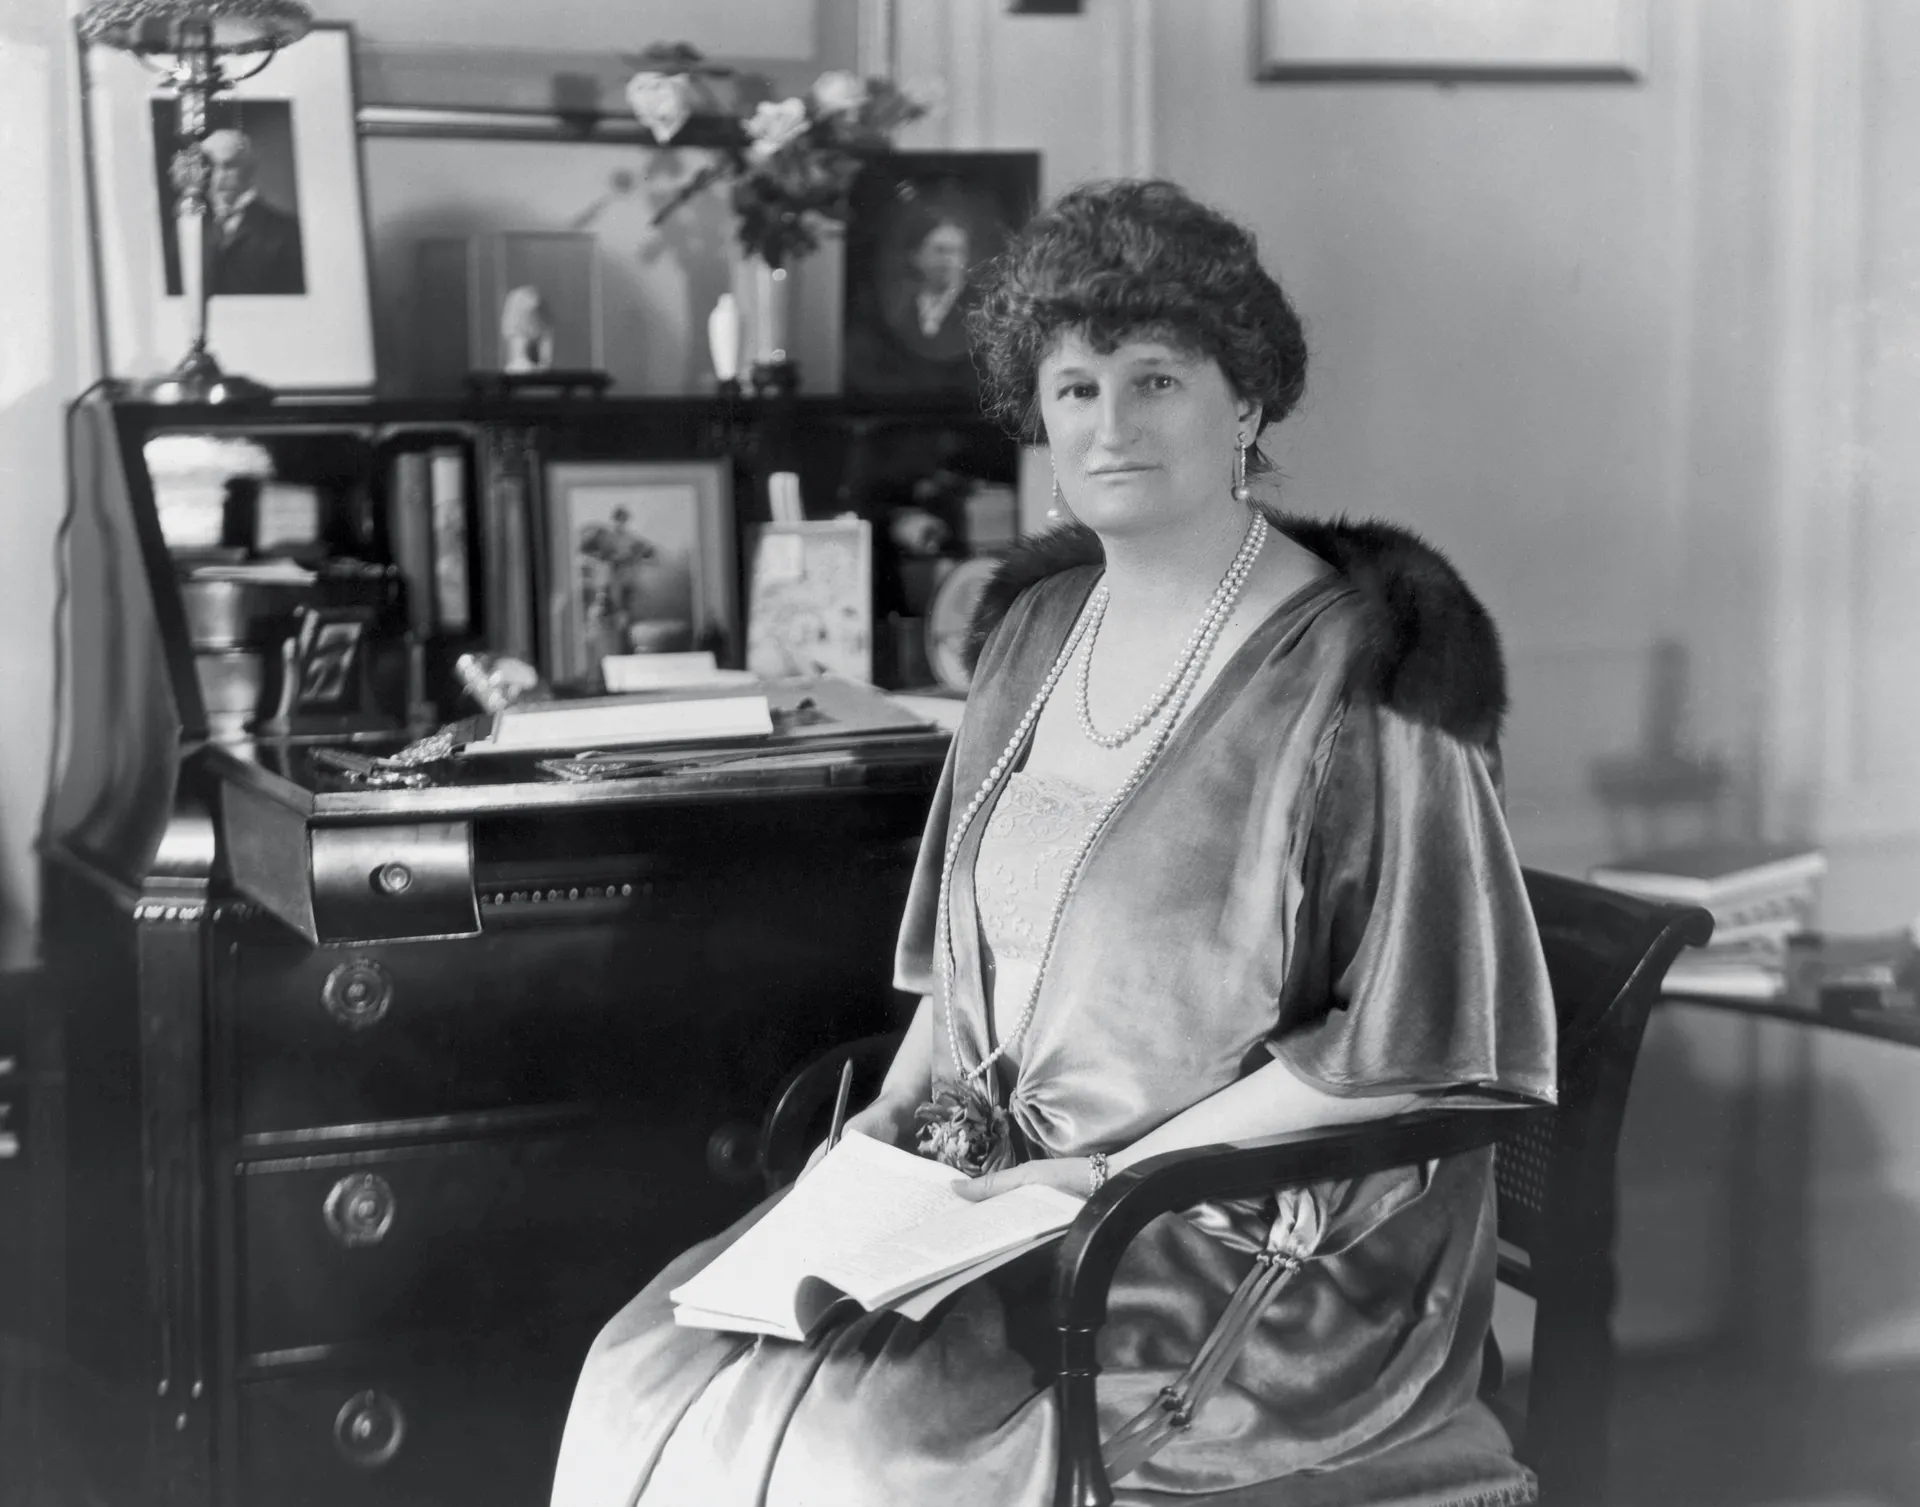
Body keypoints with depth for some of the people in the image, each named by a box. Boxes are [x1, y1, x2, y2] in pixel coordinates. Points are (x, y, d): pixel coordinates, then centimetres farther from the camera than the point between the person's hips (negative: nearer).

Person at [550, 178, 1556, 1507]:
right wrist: (902, 1117, 3)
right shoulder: (1043, 625, 11)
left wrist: (1115, 1173, -15)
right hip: (1000, 1189, 7)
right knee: (653, 1381, -9)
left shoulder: (1358, 663, -10)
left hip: (1269, 1239, -6)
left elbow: (1401, 1044, -14)